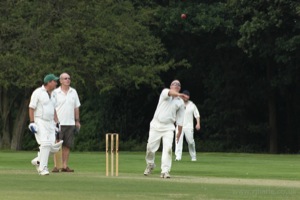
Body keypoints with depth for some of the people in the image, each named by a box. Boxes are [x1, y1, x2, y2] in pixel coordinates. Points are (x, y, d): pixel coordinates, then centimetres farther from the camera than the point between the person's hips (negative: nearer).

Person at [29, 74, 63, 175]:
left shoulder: (52, 94, 15)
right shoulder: (38, 92, -9)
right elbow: (31, 108, -10)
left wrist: (56, 123, 15)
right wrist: (32, 122, -17)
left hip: (50, 122, 7)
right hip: (39, 121, -7)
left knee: (52, 146, -2)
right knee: (45, 143, -17)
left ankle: (38, 161, 19)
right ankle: (43, 168, -11)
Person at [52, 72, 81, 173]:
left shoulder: (73, 92, 12)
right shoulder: (55, 92, -1)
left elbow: (76, 107, 16)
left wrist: (77, 121, 11)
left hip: (70, 123, 4)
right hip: (58, 123, -4)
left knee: (67, 145, 4)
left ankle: (65, 166, 7)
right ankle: (55, 166, -6)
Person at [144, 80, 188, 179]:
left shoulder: (181, 102, 7)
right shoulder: (165, 92, -1)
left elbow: (180, 118, 11)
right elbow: (170, 92, -27)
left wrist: (179, 132, 8)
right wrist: (178, 94, -48)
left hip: (168, 127, 1)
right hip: (156, 125, -1)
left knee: (168, 147, -16)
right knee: (150, 147, 2)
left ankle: (165, 171, -16)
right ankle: (150, 165, 29)